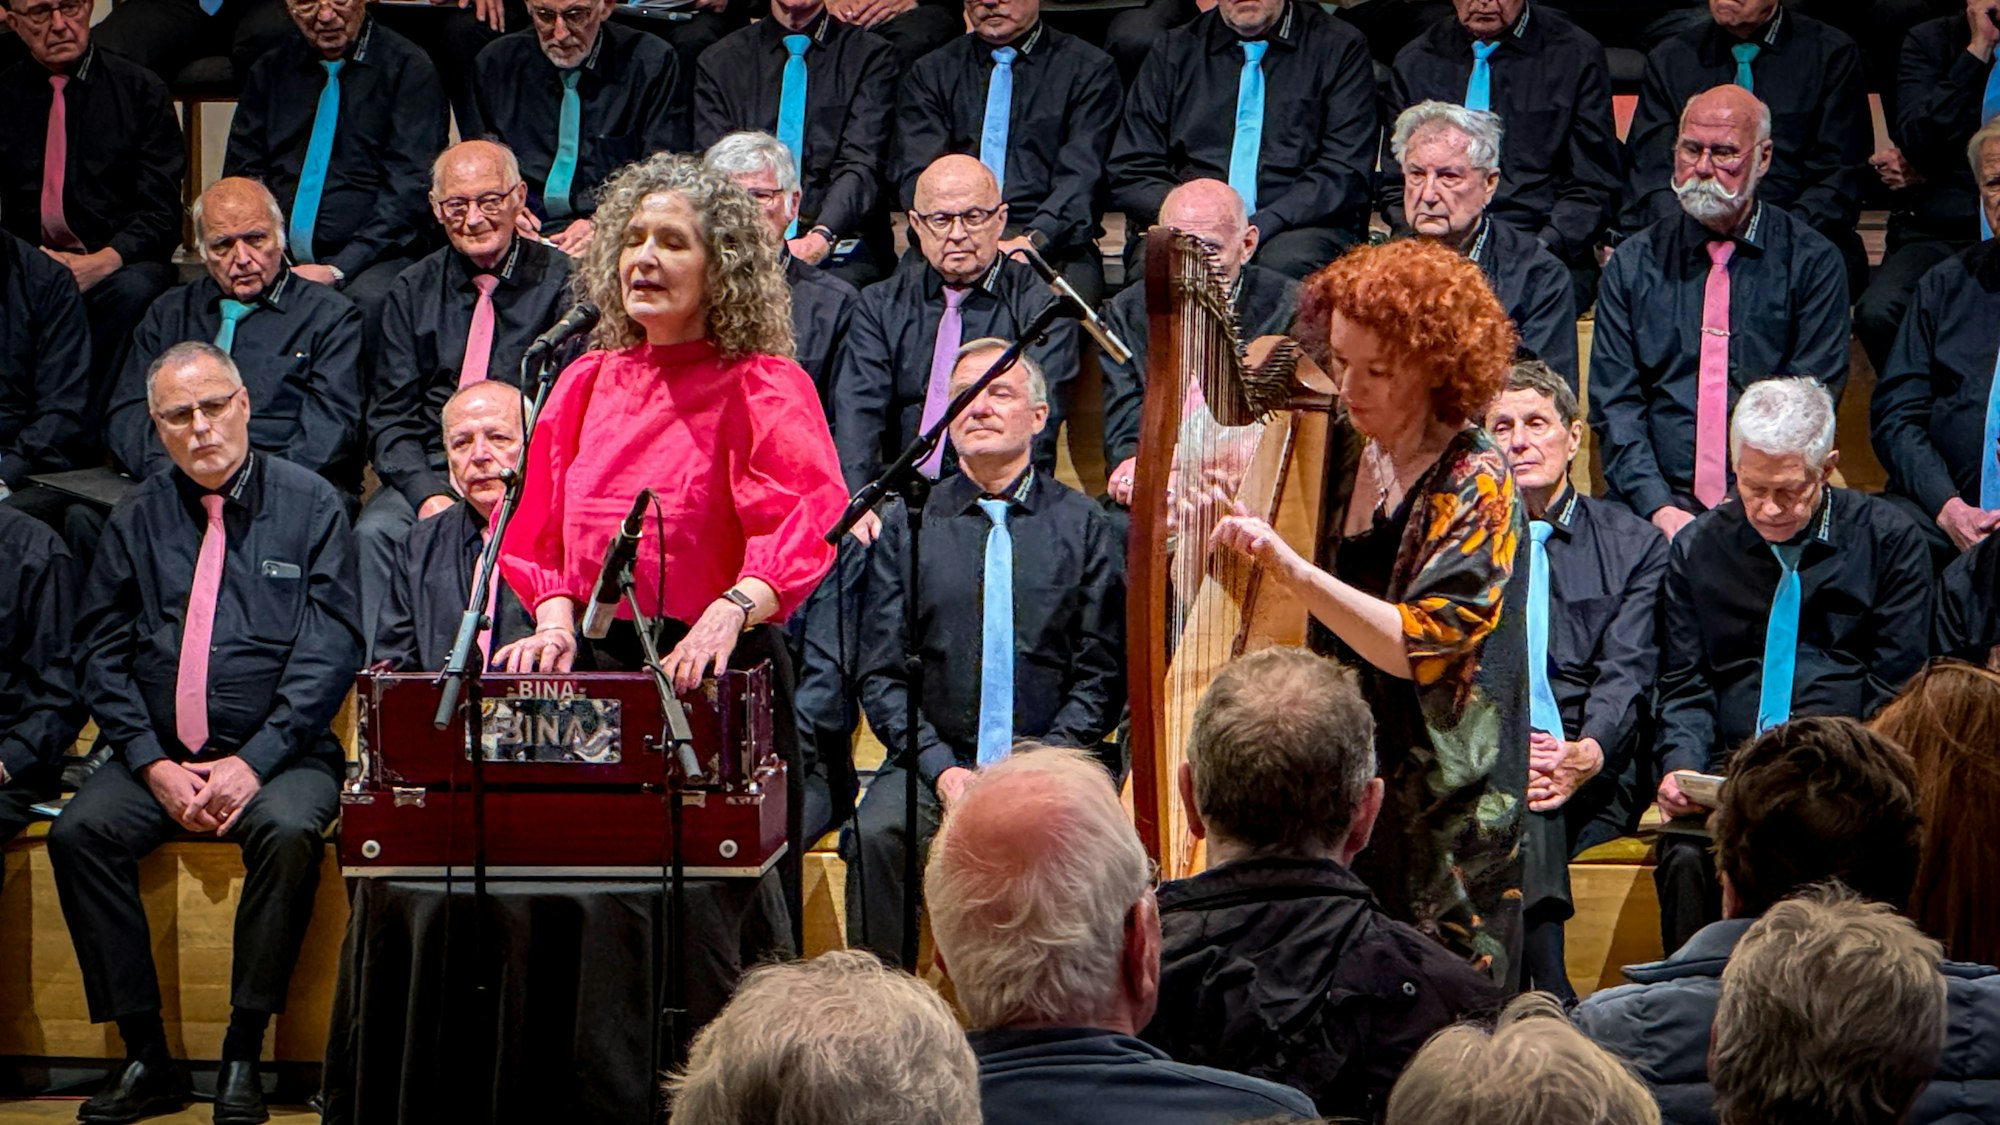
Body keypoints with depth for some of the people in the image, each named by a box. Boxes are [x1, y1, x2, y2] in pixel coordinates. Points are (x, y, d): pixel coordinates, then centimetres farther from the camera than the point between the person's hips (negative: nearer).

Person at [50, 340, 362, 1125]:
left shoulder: (309, 506, 3)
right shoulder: (137, 519, 10)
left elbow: (330, 651, -4)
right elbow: (102, 653, 7)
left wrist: (255, 761, -15)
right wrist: (153, 766, -8)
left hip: (278, 754, -3)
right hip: (160, 756, 3)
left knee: (289, 832, -34)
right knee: (80, 832, -24)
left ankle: (243, 1058, -23)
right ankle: (146, 1056, -18)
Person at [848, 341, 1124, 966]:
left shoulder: (1083, 525, 9)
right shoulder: (907, 524, 11)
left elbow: (1103, 674, 5)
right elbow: (881, 674, 7)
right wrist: (941, 768, -9)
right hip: (933, 759, 1)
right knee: (878, 833, -30)